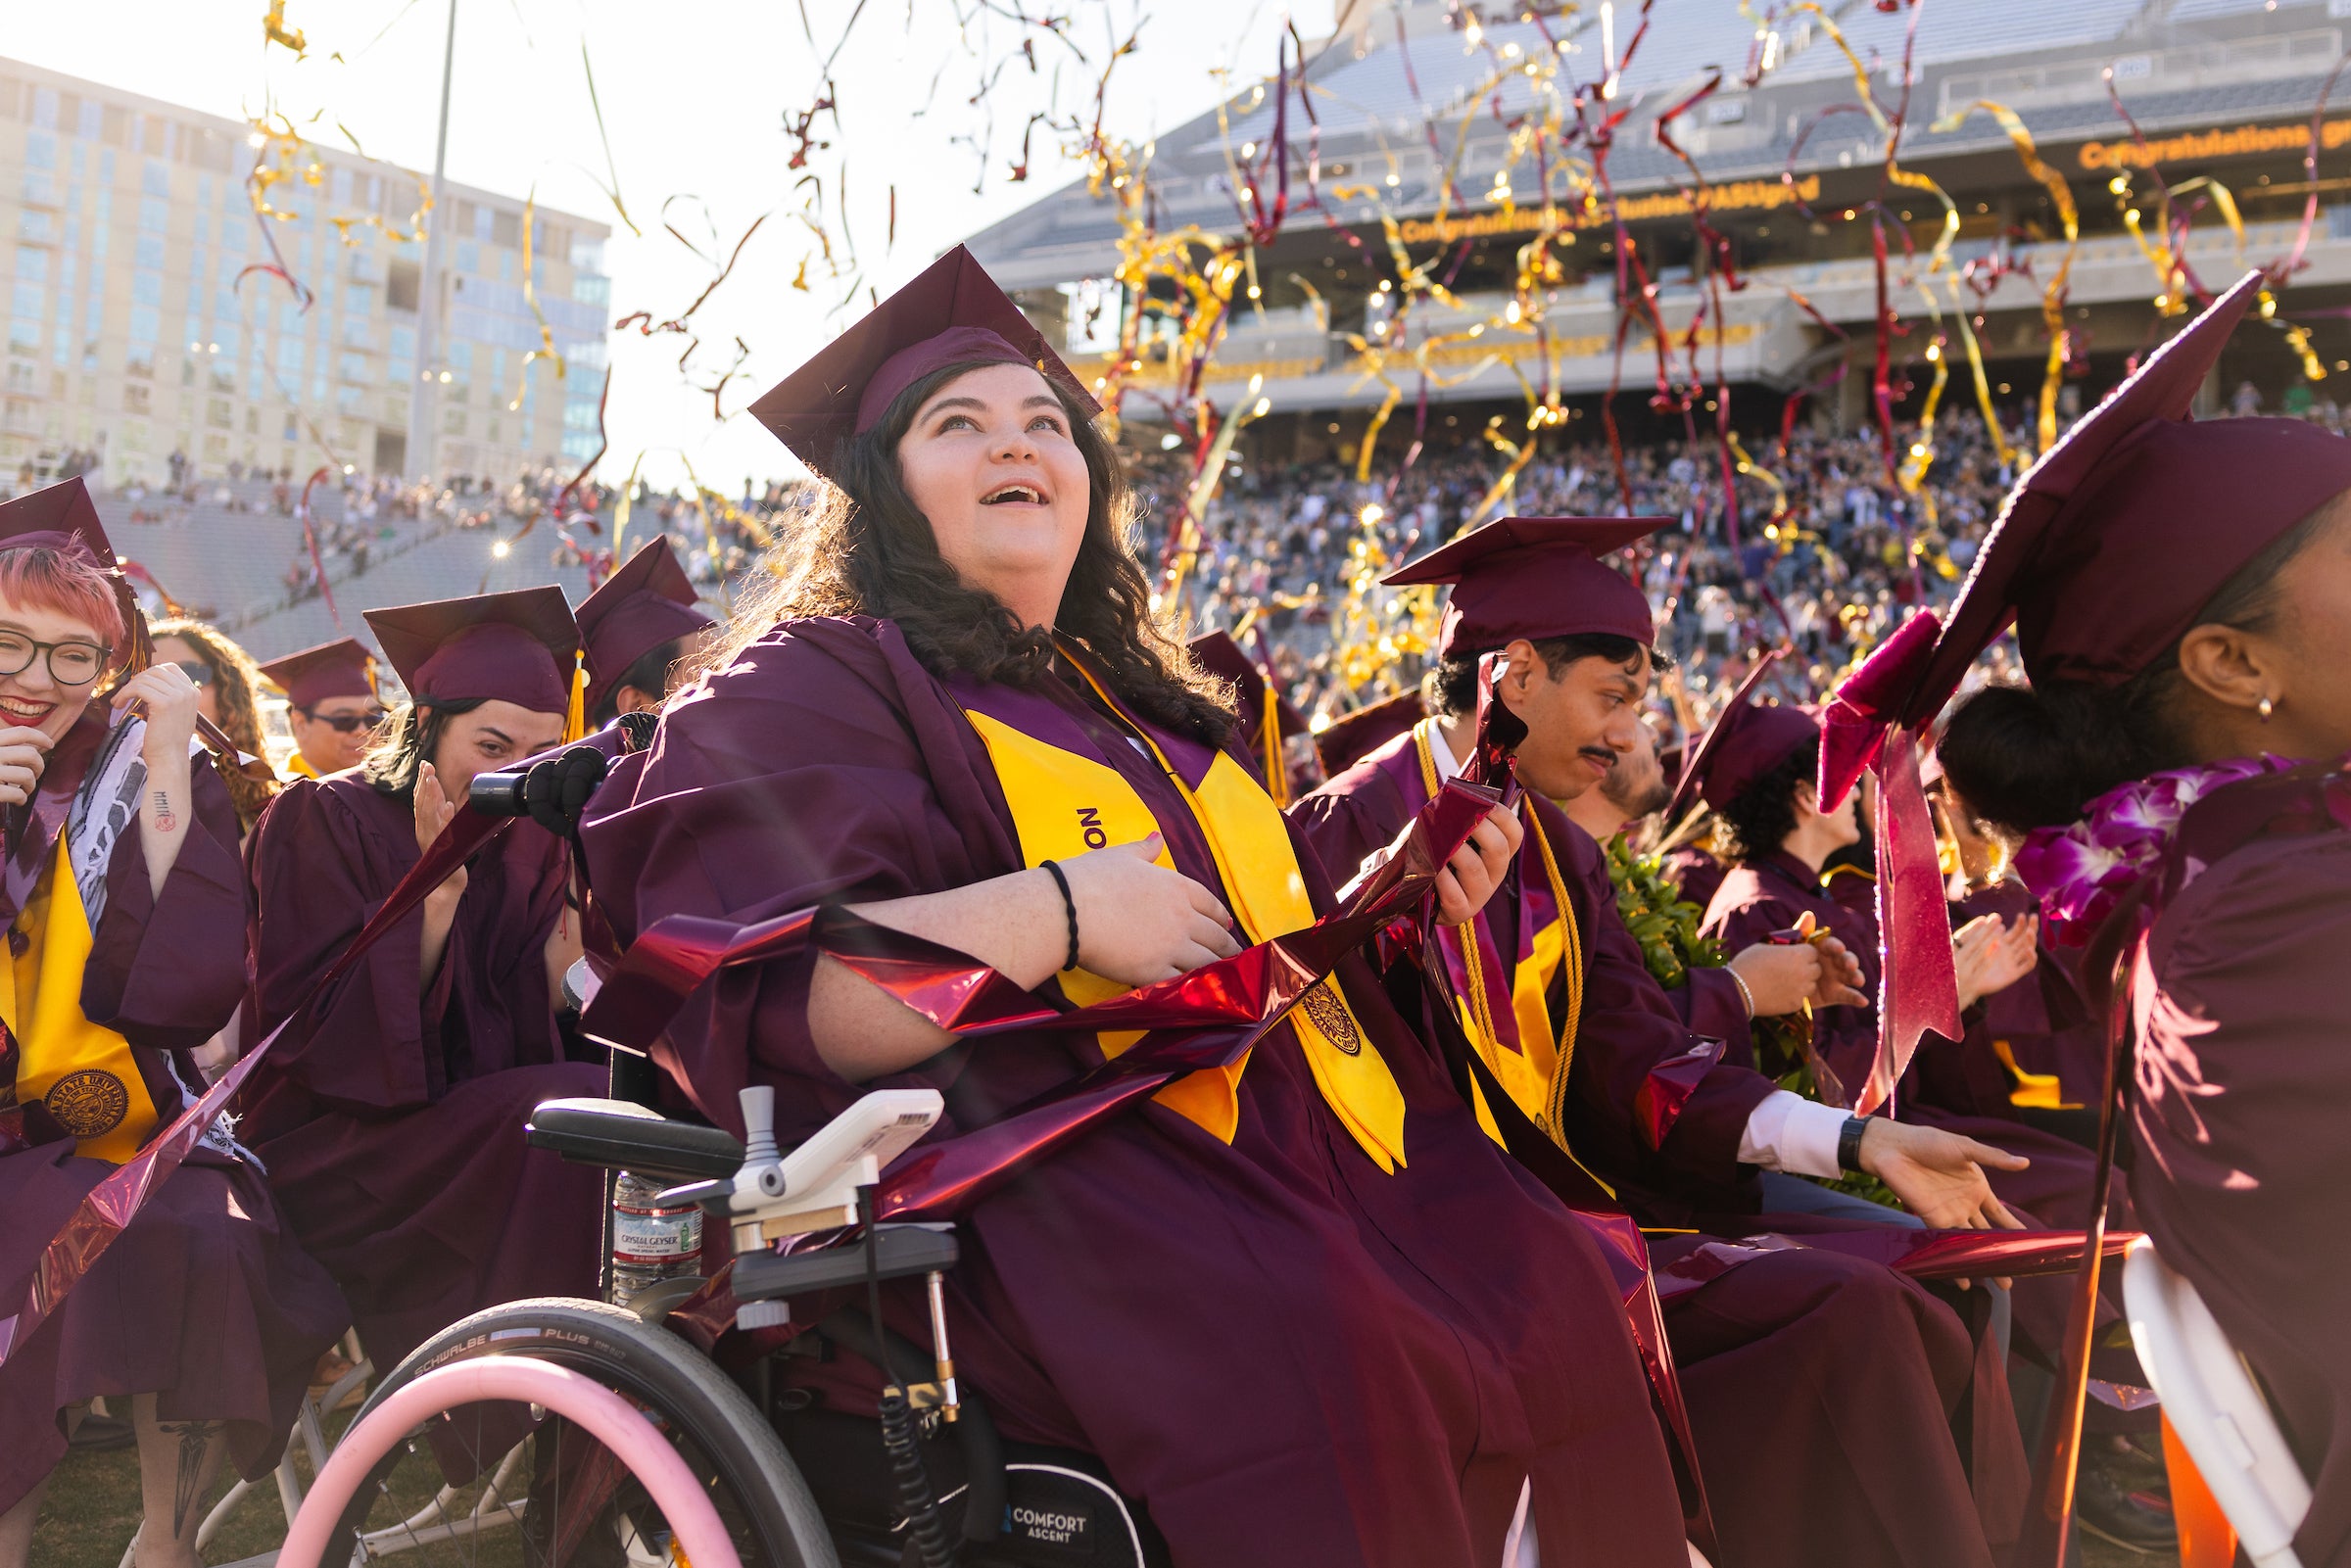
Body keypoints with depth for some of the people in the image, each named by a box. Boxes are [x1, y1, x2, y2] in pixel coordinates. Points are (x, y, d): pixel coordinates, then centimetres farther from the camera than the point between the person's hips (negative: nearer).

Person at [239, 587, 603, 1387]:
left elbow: (533, 1039, 3)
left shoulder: (531, 845, 10)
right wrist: (435, 895, -23)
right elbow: (306, 1028, -15)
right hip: (330, 1160, -6)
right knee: (580, 1105, -29)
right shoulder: (326, 820, -4)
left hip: (471, 1128, 6)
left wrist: (572, 937, -15)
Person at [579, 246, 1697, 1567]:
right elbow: (746, 996, -12)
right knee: (1311, 1356, -34)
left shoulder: (1139, 703, 26)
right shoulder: (813, 686, 4)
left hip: (1284, 1154, 7)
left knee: (1565, 1295, -15)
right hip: (1033, 1170, -7)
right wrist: (1060, 908, -18)